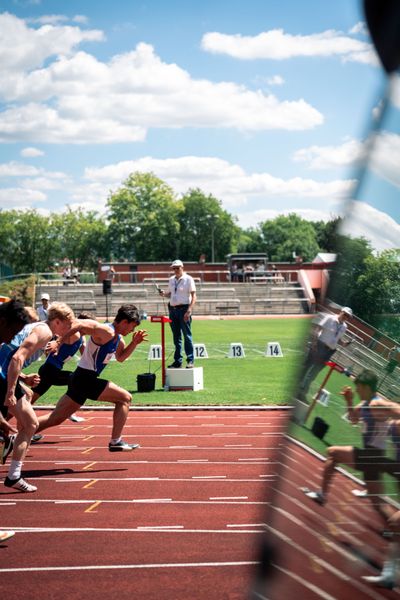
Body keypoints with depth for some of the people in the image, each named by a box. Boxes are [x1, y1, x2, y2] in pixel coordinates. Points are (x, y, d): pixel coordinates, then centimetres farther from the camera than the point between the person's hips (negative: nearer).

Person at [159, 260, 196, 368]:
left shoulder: (188, 279, -5)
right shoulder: (171, 280, 14)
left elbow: (193, 296, -10)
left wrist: (189, 310, -20)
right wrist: (164, 294, -1)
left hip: (184, 309, -6)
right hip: (173, 309, 6)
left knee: (187, 335, -6)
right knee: (176, 337, 9)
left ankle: (190, 360, -4)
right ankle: (177, 361, 13)